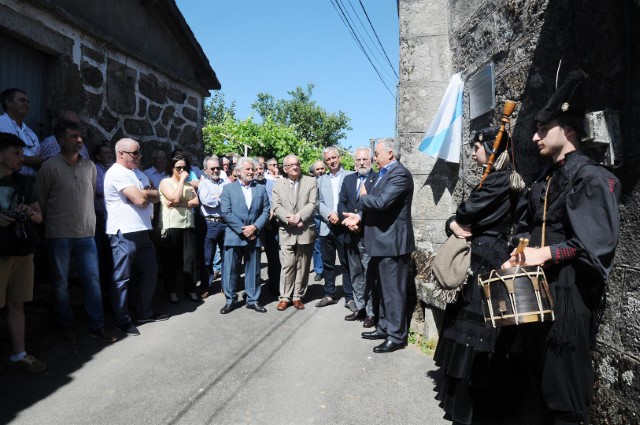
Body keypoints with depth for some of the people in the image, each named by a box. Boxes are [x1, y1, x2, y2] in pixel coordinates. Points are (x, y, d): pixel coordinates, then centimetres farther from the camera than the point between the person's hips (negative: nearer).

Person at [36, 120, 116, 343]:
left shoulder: (89, 165, 7)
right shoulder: (50, 166, -6)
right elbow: (40, 201, -1)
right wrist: (48, 226, 3)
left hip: (86, 233, 3)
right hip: (59, 235, -3)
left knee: (93, 279, 3)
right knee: (60, 283, 8)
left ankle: (97, 326, 12)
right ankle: (66, 326, 23)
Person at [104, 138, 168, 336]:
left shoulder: (138, 173, 16)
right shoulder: (117, 173, -13)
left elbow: (155, 196, 10)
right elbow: (140, 199, -20)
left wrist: (144, 194, -10)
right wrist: (148, 193, 1)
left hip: (142, 232, 9)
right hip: (124, 234, -9)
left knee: (149, 272, 15)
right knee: (122, 279, 2)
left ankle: (145, 313, 29)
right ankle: (123, 321, 14)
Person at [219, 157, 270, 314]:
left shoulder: (261, 189, 11)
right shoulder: (228, 188, 3)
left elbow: (266, 211, 4)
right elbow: (226, 212, -6)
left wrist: (254, 227, -11)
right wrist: (242, 230, -13)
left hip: (254, 236, 2)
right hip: (234, 236, -2)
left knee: (253, 270, 9)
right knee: (230, 270, 3)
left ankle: (253, 300, 20)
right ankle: (231, 300, 17)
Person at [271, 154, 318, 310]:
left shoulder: (310, 181, 5)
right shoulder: (278, 184, 9)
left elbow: (313, 204, -5)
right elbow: (276, 207, -1)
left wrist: (299, 216, -19)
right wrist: (289, 218, -17)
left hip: (306, 231, 0)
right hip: (286, 232, 0)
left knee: (303, 266, 7)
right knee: (287, 265, -2)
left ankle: (298, 296, 18)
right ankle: (285, 297, 9)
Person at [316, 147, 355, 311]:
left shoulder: (351, 176, 1)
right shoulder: (321, 180, 14)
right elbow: (319, 202, 7)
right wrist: (330, 214, -10)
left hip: (344, 226, -4)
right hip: (326, 227, 4)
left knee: (347, 264, 2)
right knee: (327, 263, 11)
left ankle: (349, 297, 10)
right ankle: (330, 294, 23)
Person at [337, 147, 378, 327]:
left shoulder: (378, 179, -5)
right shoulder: (348, 179, 14)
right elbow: (341, 203, 9)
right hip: (351, 235, 6)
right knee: (355, 274, 14)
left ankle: (371, 312, 9)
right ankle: (360, 308, 26)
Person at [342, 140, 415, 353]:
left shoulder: (400, 174, -17)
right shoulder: (384, 173, 16)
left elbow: (381, 202, -28)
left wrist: (363, 196, -9)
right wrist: (360, 216, -1)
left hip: (392, 241, -10)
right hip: (383, 240, 10)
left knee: (393, 290, 0)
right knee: (384, 289, 18)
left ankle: (396, 336, 11)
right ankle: (384, 327, 31)